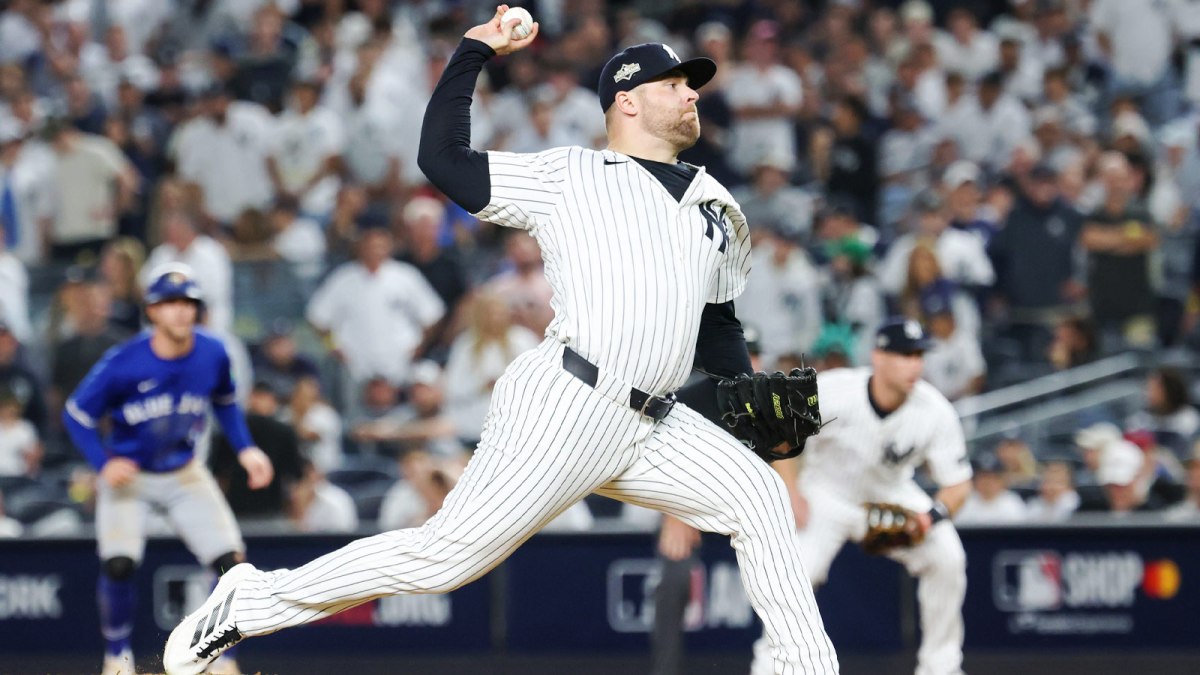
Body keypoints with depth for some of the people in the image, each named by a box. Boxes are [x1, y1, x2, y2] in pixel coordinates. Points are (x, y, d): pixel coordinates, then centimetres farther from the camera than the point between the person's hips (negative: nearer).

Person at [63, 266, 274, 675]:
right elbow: (77, 414, -11)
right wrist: (104, 464, -24)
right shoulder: (124, 363, -23)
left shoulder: (212, 354, -12)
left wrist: (245, 449, -1)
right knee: (118, 564, -21)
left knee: (231, 561, -11)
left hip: (184, 475, 3)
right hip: (128, 475, -3)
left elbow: (224, 402, 10)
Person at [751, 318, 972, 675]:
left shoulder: (936, 412, -22)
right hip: (827, 494, -2)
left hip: (892, 494, 2)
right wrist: (792, 495, -20)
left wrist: (929, 518, -35)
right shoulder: (833, 391, -29)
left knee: (946, 557, -18)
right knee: (796, 569, -24)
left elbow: (958, 484, -15)